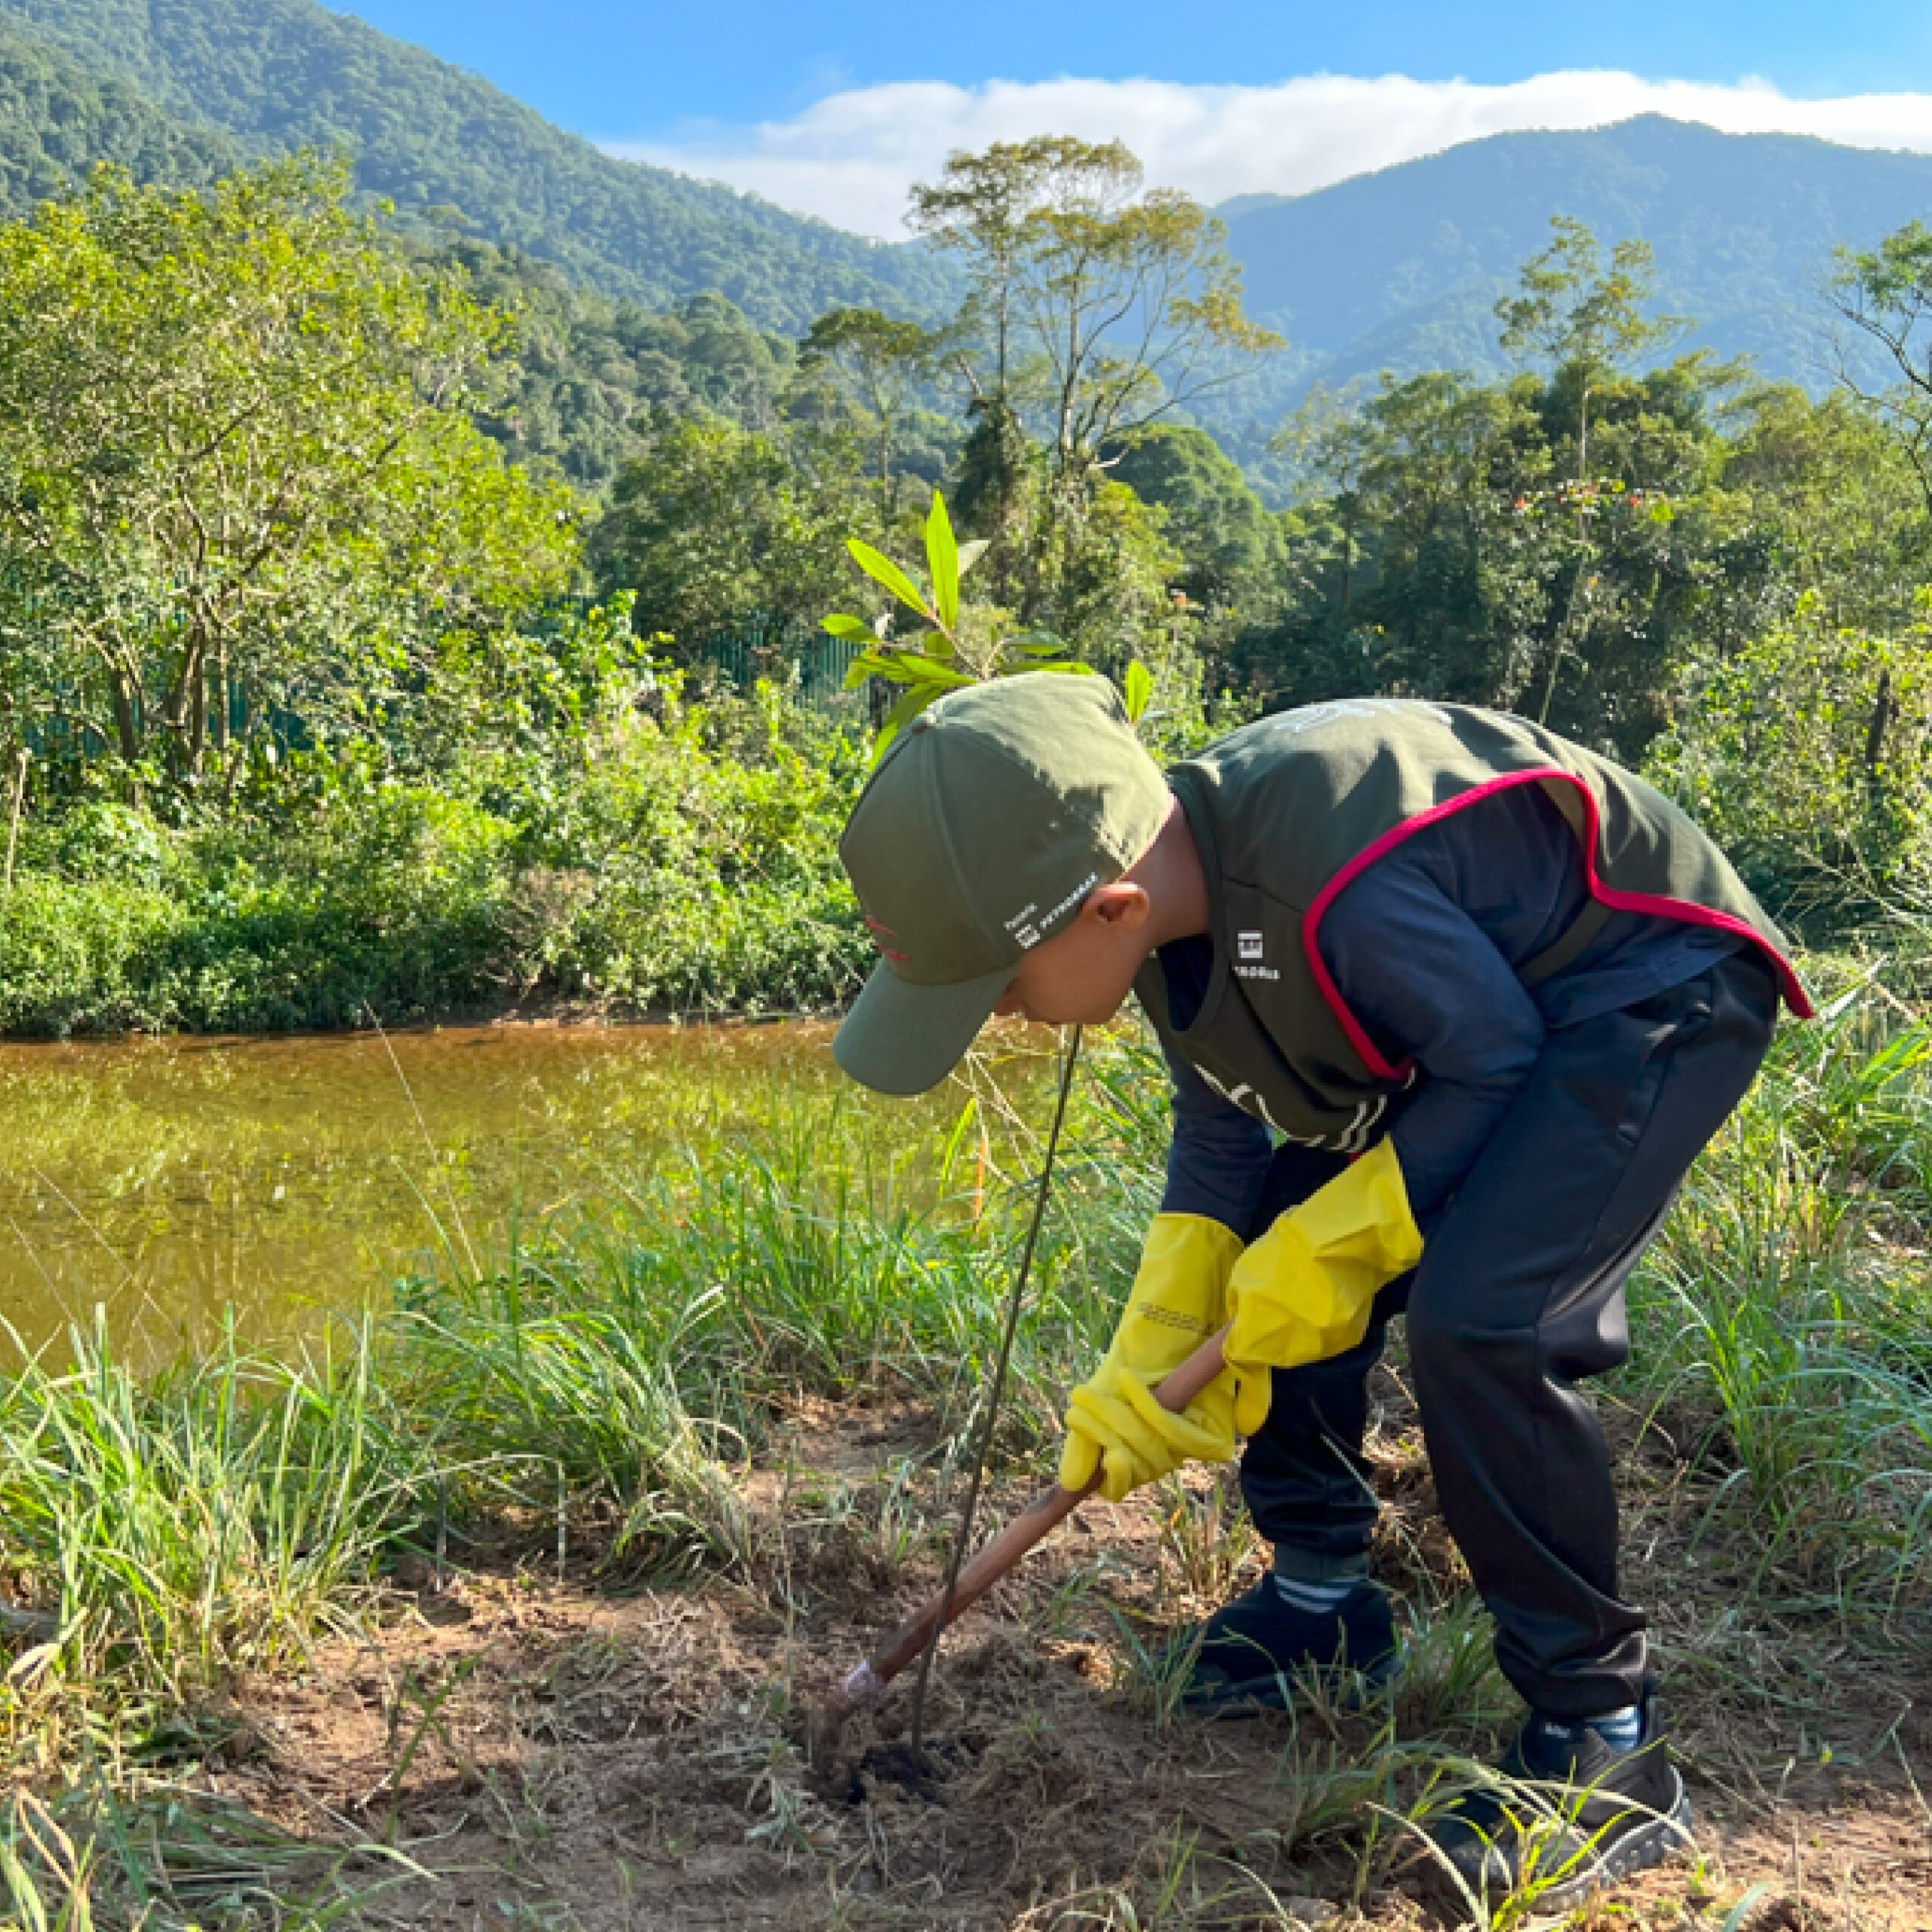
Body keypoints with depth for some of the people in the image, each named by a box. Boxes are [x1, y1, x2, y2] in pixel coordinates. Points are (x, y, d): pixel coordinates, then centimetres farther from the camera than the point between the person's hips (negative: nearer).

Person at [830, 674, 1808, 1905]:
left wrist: (1336, 1241, -22)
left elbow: (1497, 1063, -24)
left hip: (1654, 989, -9)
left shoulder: (1332, 886, -39)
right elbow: (1219, 1132, 0)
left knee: (1472, 1316, -27)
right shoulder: (1177, 889, -10)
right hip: (1484, 994, 9)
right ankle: (1324, 1595, 25)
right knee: (1256, 1267, 4)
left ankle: (1607, 1740, -10)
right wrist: (1149, 1360, -7)